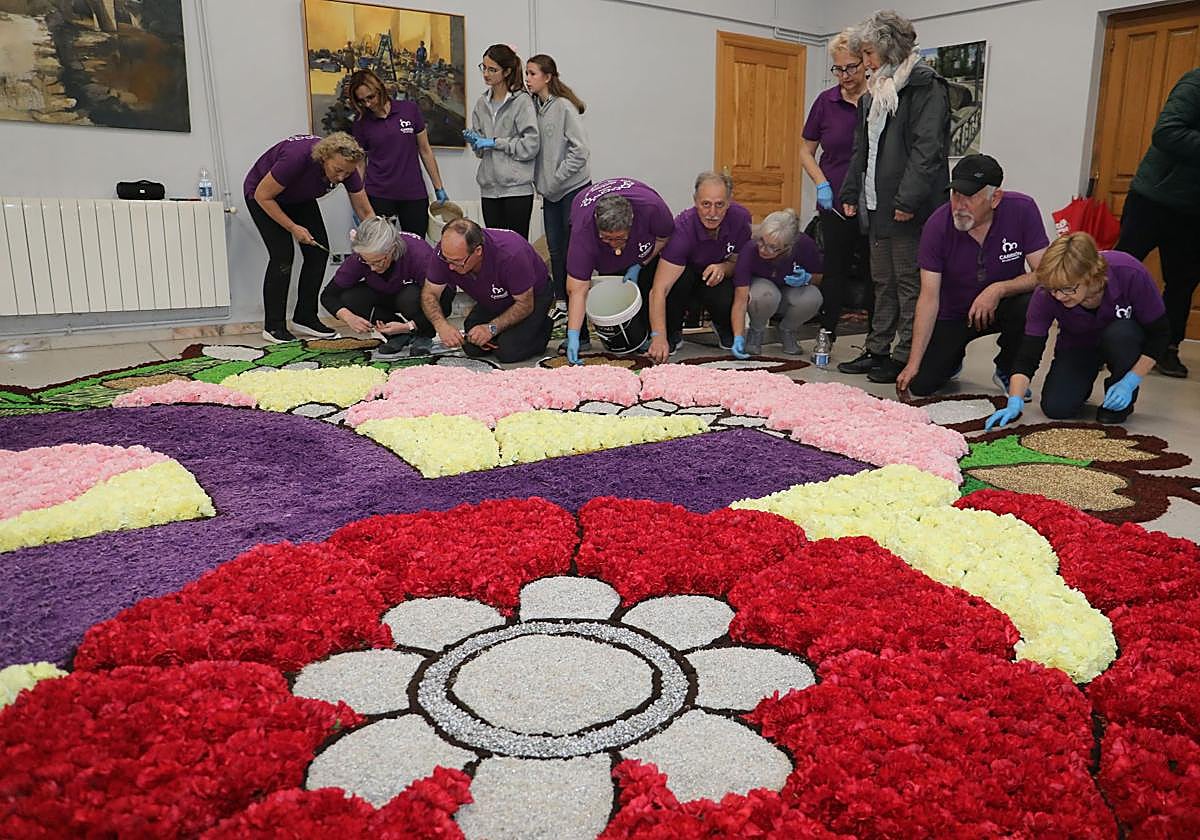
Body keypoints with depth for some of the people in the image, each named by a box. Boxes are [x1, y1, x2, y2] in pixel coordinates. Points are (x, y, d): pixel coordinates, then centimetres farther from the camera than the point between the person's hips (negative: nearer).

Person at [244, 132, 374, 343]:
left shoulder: (346, 166, -24)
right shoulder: (297, 157, -40)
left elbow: (366, 212, -14)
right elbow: (263, 196, -27)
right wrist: (293, 228, -24)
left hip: (299, 198, 6)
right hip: (262, 194, -6)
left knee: (319, 252, -4)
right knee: (282, 255, -16)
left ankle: (305, 318, 9)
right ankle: (273, 326, -5)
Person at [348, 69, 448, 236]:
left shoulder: (409, 109, -1)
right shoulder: (362, 122, 2)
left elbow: (425, 151, 5)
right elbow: (360, 164, 8)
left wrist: (439, 188, 5)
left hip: (414, 193, 0)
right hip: (379, 196, 0)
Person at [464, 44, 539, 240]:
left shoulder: (522, 101, -5)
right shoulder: (482, 103, 14)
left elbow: (531, 145, -12)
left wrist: (495, 143, -9)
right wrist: (475, 140, -1)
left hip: (516, 188, -6)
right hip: (489, 188, 6)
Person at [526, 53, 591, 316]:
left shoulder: (564, 107, -13)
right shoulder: (533, 106, 6)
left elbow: (580, 151, -17)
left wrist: (555, 178, -14)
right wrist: (540, 179, 1)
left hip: (574, 188, -7)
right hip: (550, 191, 7)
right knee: (555, 249, 10)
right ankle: (561, 303, 19)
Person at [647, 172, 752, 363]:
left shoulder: (740, 217, -21)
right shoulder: (683, 228, -33)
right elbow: (659, 290, -40)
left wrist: (723, 268, -29)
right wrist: (659, 337, -52)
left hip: (718, 278, 2)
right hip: (686, 277, -2)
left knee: (729, 300, -32)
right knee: (682, 275, -37)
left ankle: (724, 327, 7)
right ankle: (672, 332, -10)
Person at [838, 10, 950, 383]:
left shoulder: (926, 86, -8)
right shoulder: (874, 93, 19)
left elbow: (927, 149, -17)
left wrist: (908, 199, -23)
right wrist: (851, 193, 15)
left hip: (910, 209, -9)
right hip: (876, 204, 9)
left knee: (909, 281, -2)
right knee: (882, 281, 13)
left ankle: (906, 356, 3)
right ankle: (878, 350, 20)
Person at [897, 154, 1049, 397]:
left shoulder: (1022, 210, -21)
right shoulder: (937, 225, -20)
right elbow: (929, 297, -20)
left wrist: (999, 289, -38)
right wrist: (913, 364, -25)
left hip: (1002, 306, 0)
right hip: (952, 313, 0)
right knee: (921, 384, -14)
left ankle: (1007, 371, -2)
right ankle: (953, 356, 24)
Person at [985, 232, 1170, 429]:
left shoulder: (1130, 274, -35)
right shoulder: (1046, 294, -31)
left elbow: (1160, 333, -22)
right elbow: (1028, 354, -27)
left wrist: (1130, 382, -29)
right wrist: (1015, 402, -39)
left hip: (1126, 337, -1)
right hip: (1078, 345, 1)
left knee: (1119, 333, -36)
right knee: (1056, 407, -19)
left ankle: (1123, 401, -9)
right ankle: (1082, 383, 16)